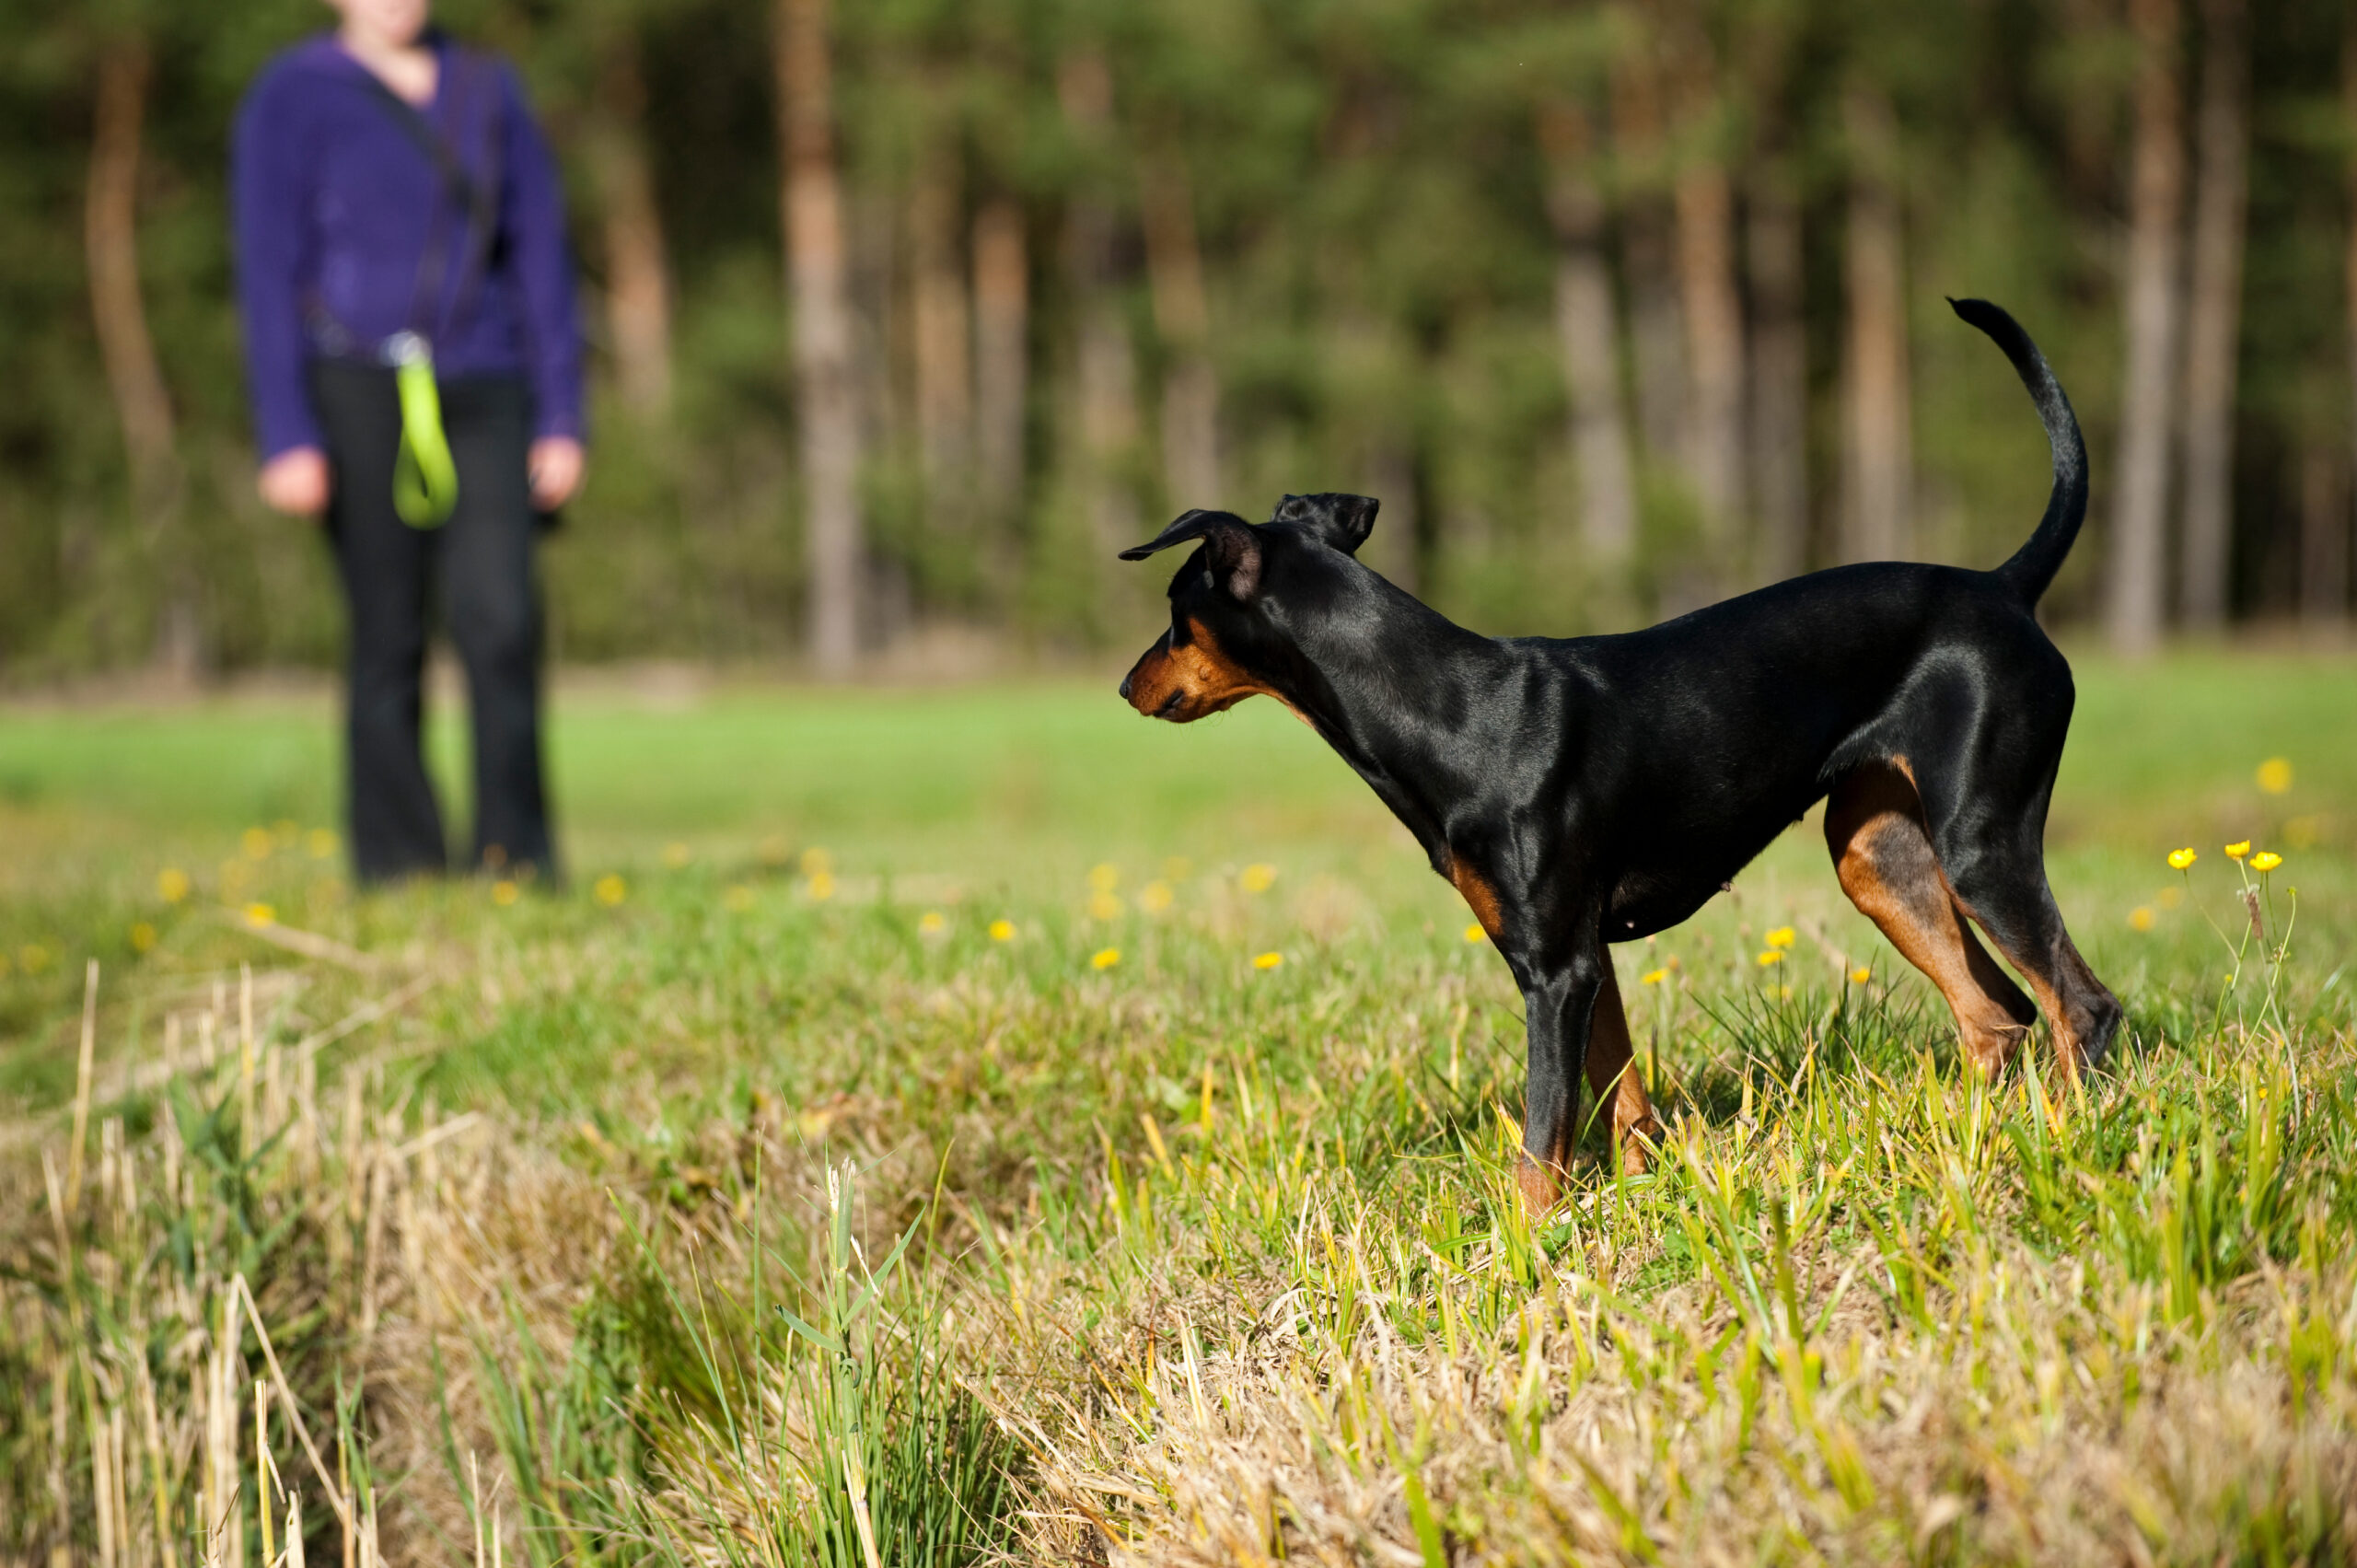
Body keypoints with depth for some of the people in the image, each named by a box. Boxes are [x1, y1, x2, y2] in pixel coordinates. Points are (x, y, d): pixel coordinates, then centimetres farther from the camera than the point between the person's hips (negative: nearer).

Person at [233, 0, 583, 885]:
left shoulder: (488, 92, 14)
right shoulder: (290, 98, 2)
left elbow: (540, 257, 14)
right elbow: (268, 273, -2)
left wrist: (561, 417, 8)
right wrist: (286, 437, -10)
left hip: (484, 391, 2)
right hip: (361, 389, -2)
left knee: (501, 614, -13)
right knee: (388, 637, -2)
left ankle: (517, 855, -7)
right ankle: (398, 865, 6)